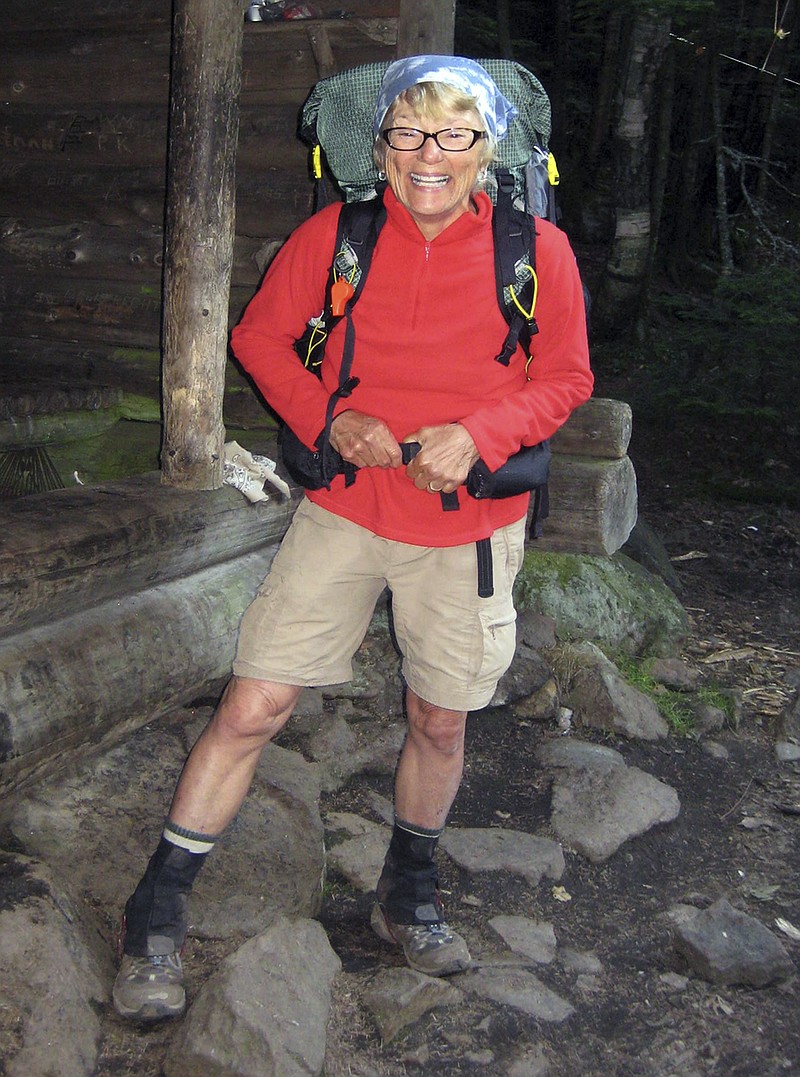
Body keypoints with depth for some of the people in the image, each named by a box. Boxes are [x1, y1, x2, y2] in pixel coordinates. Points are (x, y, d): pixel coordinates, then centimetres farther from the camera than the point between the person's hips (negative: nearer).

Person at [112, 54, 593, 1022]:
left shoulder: (538, 252, -4)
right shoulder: (333, 236, -4)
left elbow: (564, 379, 3)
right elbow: (260, 337, 7)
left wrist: (478, 433, -15)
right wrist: (328, 418, -10)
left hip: (467, 525, 1)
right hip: (345, 508, 0)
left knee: (439, 722, 13)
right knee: (252, 707, -3)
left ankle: (408, 896, 40)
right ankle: (157, 913, 16)